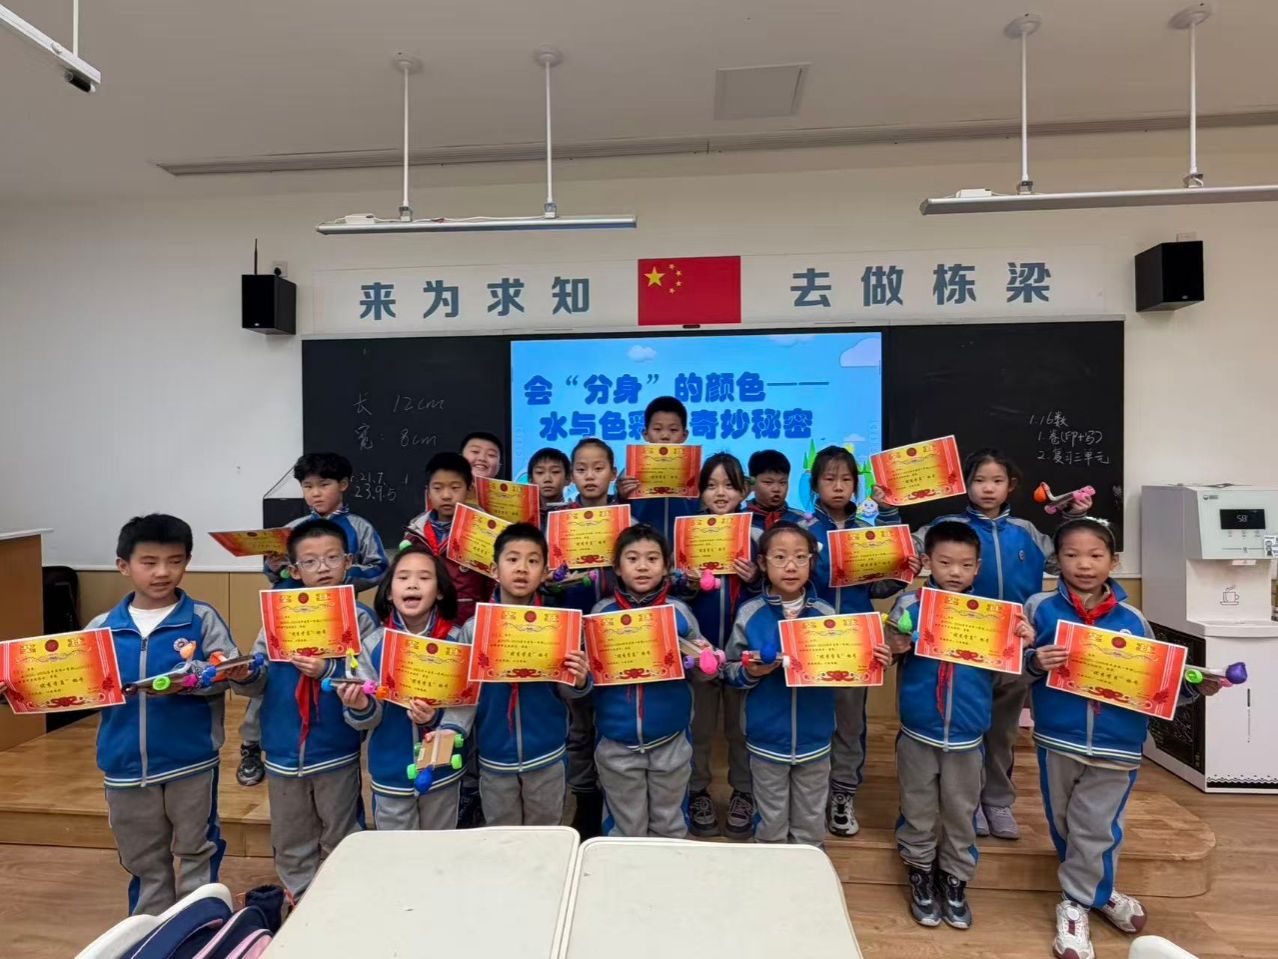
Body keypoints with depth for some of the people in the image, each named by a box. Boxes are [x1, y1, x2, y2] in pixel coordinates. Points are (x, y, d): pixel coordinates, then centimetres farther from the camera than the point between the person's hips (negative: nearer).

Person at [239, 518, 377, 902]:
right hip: (283, 752, 3)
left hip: (336, 753, -3)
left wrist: (328, 671, -31)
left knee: (339, 845, 14)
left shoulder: (359, 617, -8)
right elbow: (258, 684, 1)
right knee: (291, 847, 20)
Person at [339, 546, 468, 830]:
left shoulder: (455, 640, -11)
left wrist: (444, 728, -29)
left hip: (442, 770, 0)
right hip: (390, 772, 0)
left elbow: (466, 701, -11)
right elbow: (369, 719, -7)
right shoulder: (374, 644, -9)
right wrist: (361, 708, -28)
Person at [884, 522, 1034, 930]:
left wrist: (1023, 644, -18)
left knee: (961, 811, 16)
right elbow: (886, 658, -4)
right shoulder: (909, 605, -9)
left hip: (966, 734, 2)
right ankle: (921, 875, 34)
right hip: (918, 731, -1)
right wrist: (895, 648, -26)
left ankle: (955, 881, 35)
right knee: (919, 809, 13)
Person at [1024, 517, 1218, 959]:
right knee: (1064, 823, 15)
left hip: (1115, 743, 0)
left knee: (1095, 827, 6)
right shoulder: (1040, 608, -7)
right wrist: (1035, 662, -23)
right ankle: (1099, 891, 40)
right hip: (1058, 738, 0)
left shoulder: (1131, 619, -2)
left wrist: (1194, 686, -10)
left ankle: (1076, 903, 27)